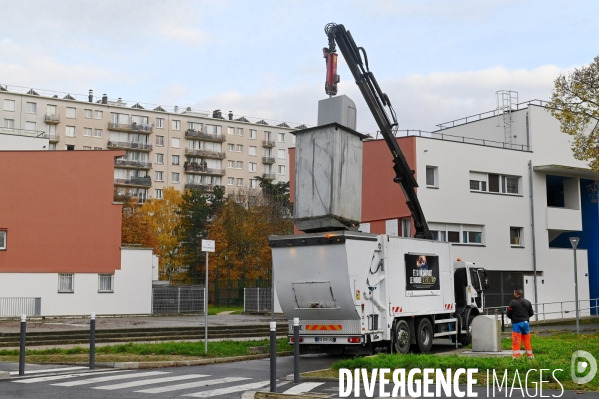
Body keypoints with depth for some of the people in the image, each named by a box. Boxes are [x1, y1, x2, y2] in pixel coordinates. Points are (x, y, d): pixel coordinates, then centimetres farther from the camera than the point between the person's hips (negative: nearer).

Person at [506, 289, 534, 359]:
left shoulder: (513, 302, -11)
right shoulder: (527, 302, 7)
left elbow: (509, 314, -7)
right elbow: (531, 313, 12)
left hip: (517, 324, -5)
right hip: (526, 323, 5)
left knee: (516, 342, -3)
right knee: (527, 340, 14)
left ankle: (516, 356, -6)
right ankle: (530, 355, 20)